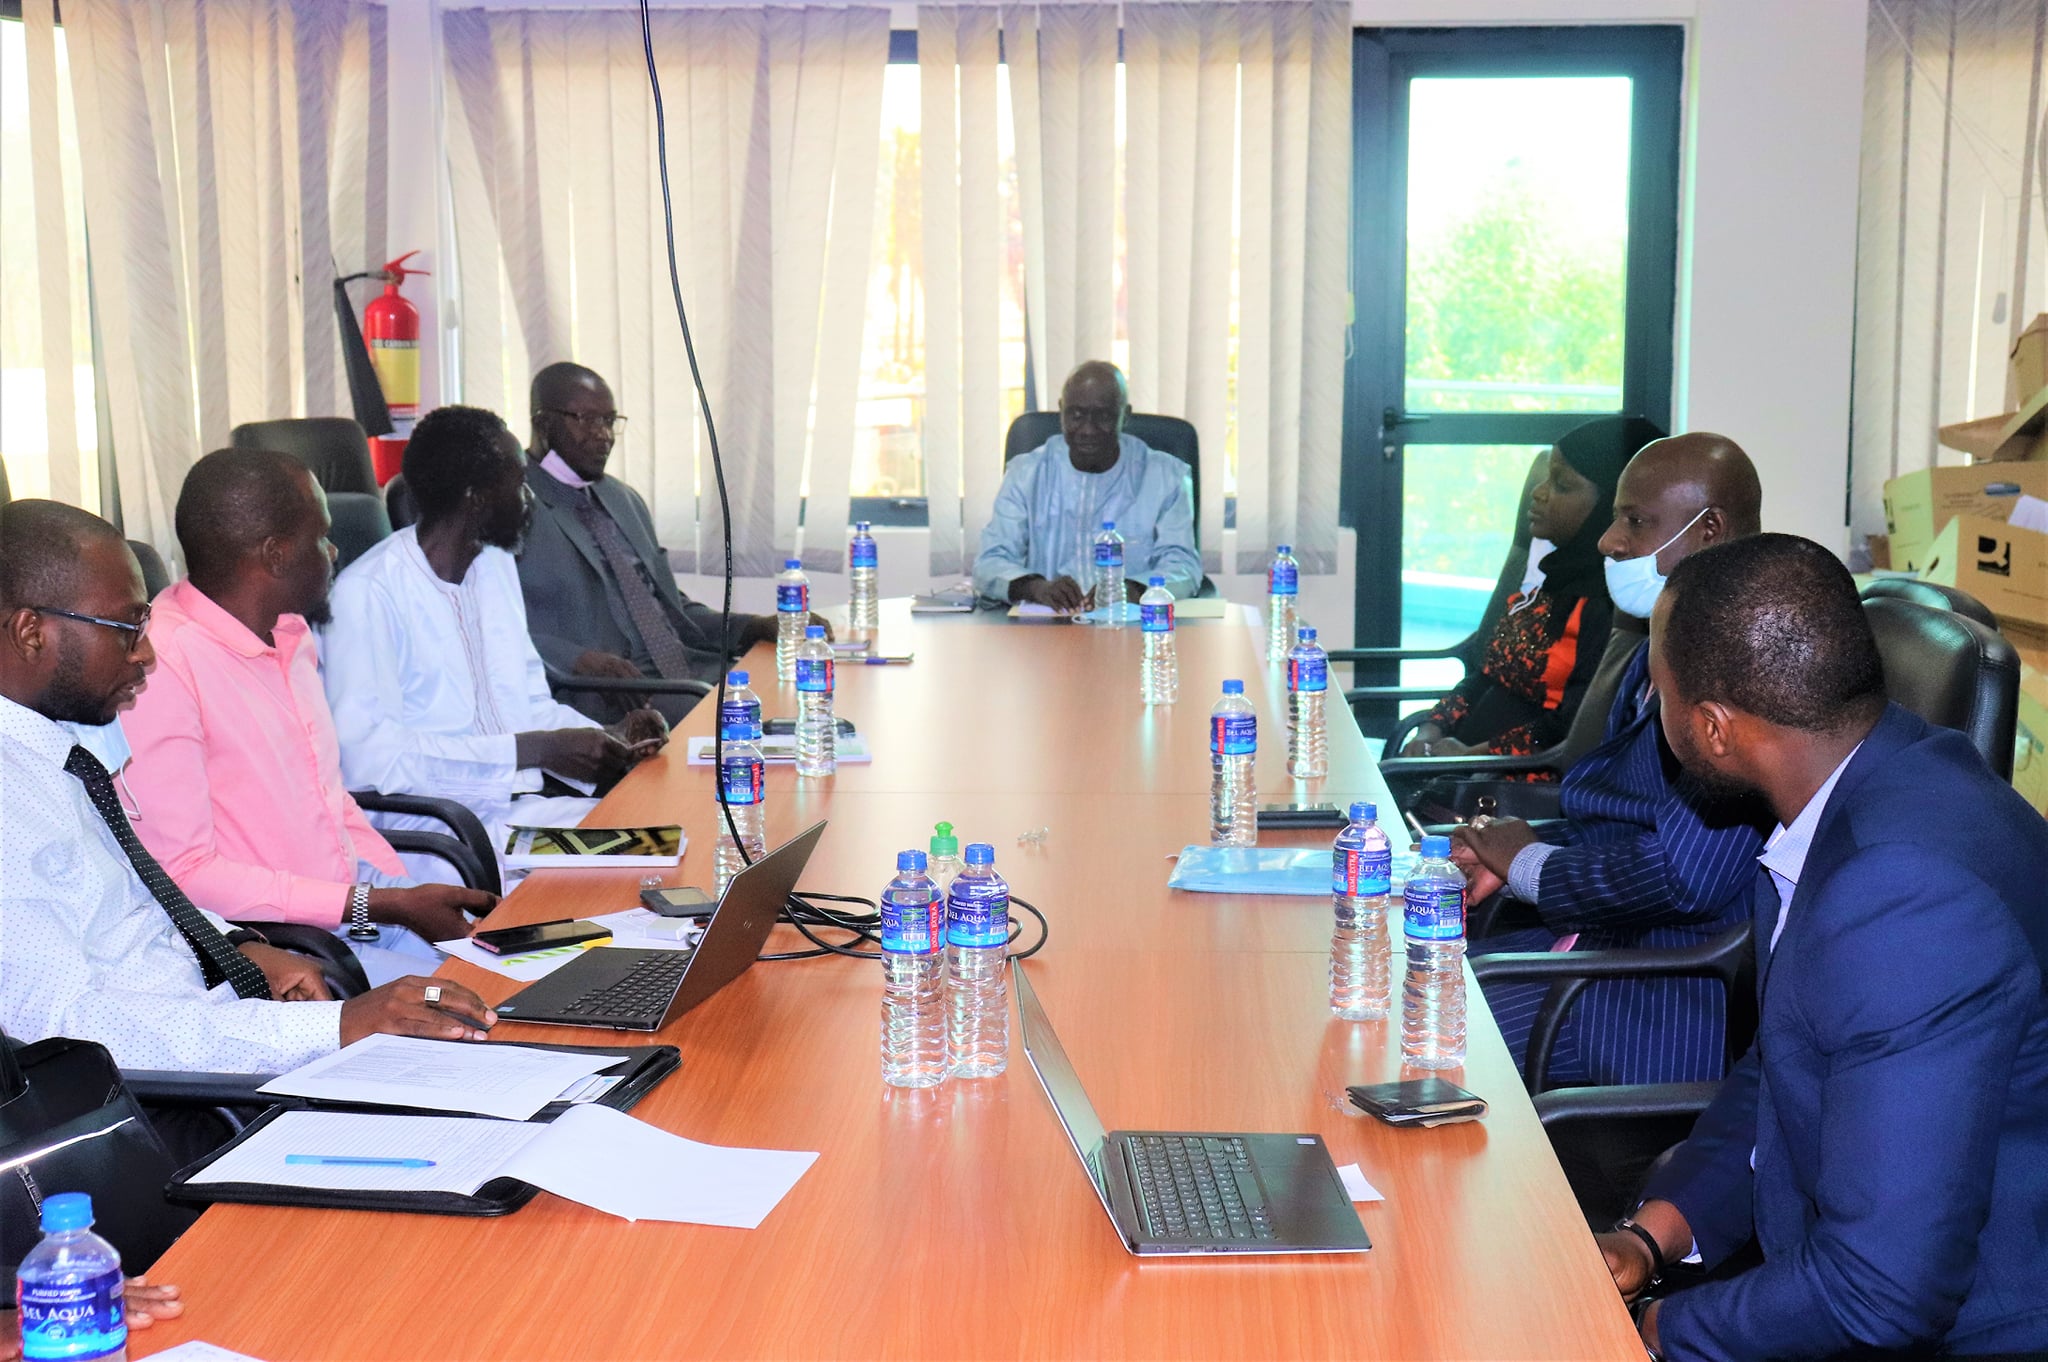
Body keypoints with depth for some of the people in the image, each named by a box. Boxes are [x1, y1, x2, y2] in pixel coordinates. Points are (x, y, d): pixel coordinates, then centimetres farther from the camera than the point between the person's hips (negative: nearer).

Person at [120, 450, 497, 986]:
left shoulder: (290, 635, 13)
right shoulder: (161, 668, -16)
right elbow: (180, 875, -18)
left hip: (363, 896, 9)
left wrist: (411, 896, 6)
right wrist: (380, 907, -18)